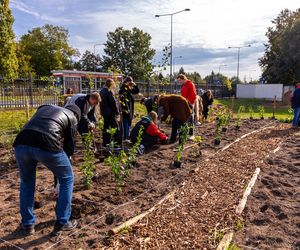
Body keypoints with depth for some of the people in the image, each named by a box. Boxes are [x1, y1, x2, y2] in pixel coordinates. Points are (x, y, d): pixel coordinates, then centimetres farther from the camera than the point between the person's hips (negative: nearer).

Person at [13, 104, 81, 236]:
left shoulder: (45, 107, 36)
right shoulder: (72, 118, 24)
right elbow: (69, 145, 25)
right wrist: (59, 169, 40)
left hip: (21, 144, 5)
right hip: (47, 145, -4)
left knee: (26, 183, 29)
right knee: (67, 179, 21)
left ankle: (28, 225, 37)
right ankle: (62, 222, 27)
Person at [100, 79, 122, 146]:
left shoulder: (102, 91, 11)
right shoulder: (109, 91, -16)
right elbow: (113, 103, -16)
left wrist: (102, 111, 18)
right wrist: (117, 112, -10)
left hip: (104, 112, 9)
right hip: (111, 113, -9)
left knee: (106, 127, 15)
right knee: (116, 128, -2)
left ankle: (106, 143, 21)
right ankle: (117, 143, -3)